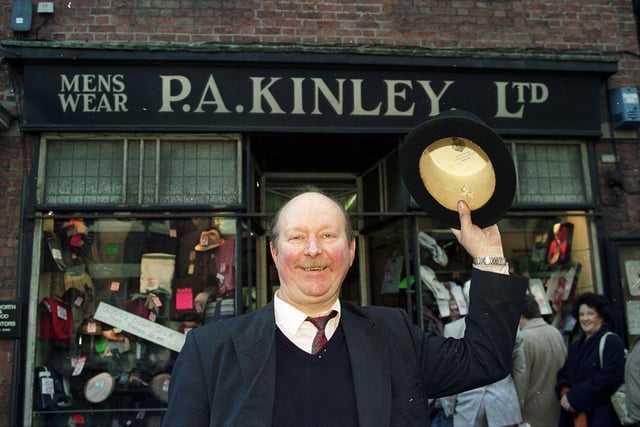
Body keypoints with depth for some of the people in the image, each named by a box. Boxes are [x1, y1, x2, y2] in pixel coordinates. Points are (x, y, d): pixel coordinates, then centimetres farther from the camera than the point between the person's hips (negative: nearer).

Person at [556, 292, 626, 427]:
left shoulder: (612, 342, -7)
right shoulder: (575, 346, 14)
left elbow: (608, 378, -18)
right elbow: (563, 374, 13)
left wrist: (574, 397, -16)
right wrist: (565, 392, -10)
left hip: (601, 415, -6)